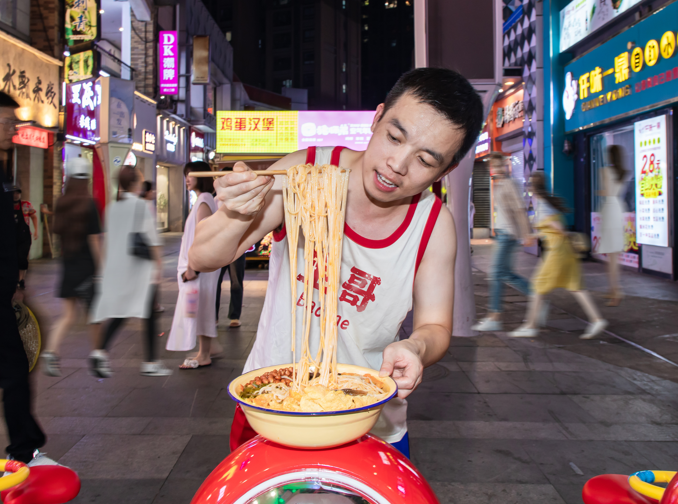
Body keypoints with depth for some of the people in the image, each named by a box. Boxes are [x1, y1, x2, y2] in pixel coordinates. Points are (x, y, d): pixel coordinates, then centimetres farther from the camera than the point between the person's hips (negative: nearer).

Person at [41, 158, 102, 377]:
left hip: (68, 266, 5)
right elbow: (94, 240, -15)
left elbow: (58, 232, 11)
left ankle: (50, 351, -7)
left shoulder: (61, 204, 3)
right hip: (87, 267, -5)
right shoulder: (89, 204, -13)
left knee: (68, 313, 11)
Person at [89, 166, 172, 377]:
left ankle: (100, 351, -8)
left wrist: (107, 267, 21)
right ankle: (150, 362, 7)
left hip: (116, 267, 6)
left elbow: (107, 241, 14)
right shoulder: (140, 205, -9)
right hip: (140, 267, -6)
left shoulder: (112, 208, 9)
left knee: (119, 313, 9)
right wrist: (159, 264, -6)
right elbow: (151, 239, -11)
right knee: (148, 314, 3)